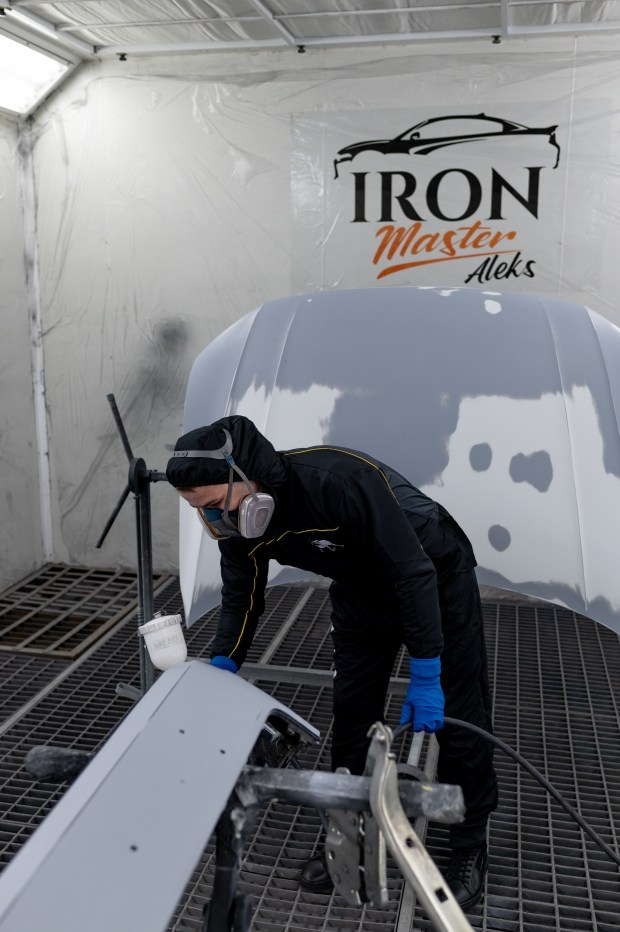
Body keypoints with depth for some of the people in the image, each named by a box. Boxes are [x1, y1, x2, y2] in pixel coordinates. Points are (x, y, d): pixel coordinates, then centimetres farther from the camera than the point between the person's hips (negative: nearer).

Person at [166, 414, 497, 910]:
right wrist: (219, 670, -17)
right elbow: (240, 599, -3)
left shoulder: (340, 479, -41)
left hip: (437, 577, -5)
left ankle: (470, 847, 25)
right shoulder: (240, 520, -18)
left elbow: (415, 575, -34)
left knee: (457, 717, 4)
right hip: (362, 590, 6)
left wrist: (425, 678, -28)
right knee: (351, 712, 8)